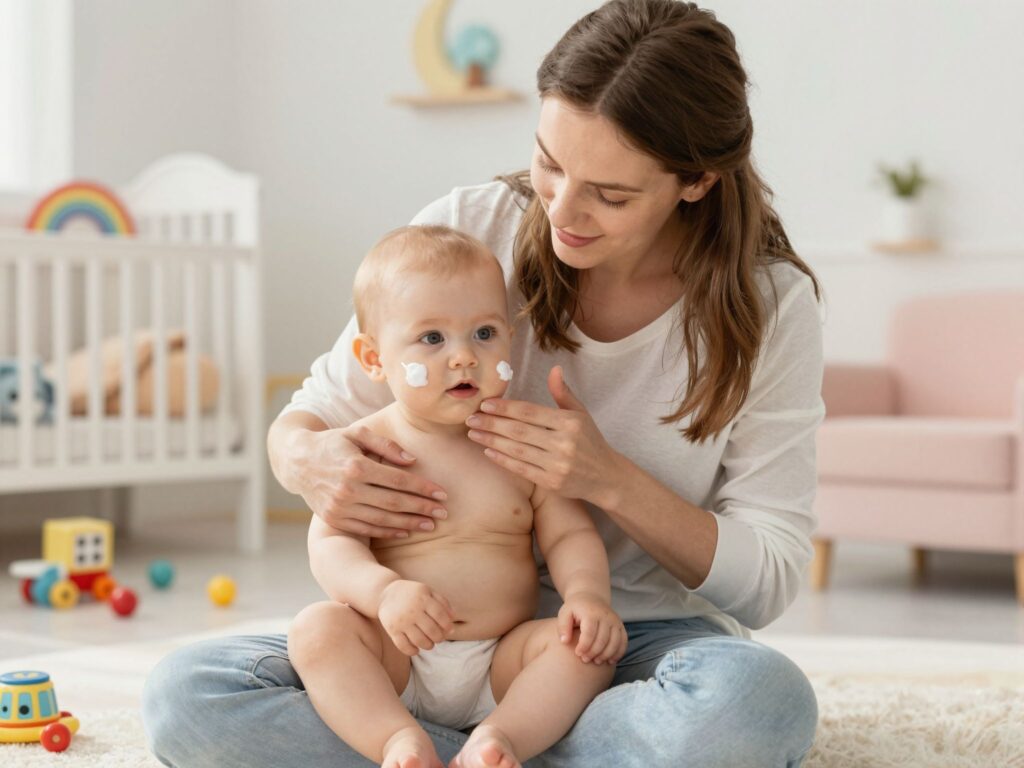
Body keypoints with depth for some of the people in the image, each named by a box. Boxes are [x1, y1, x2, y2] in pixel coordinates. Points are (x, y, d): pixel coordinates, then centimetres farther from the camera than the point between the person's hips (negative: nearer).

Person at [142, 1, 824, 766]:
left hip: (642, 642, -1)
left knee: (762, 698, -38)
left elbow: (767, 583, -7)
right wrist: (309, 461, -23)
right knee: (186, 695, -22)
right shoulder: (465, 230, -6)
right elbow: (309, 418, 3)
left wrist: (611, 480, -22)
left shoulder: (770, 305, -8)